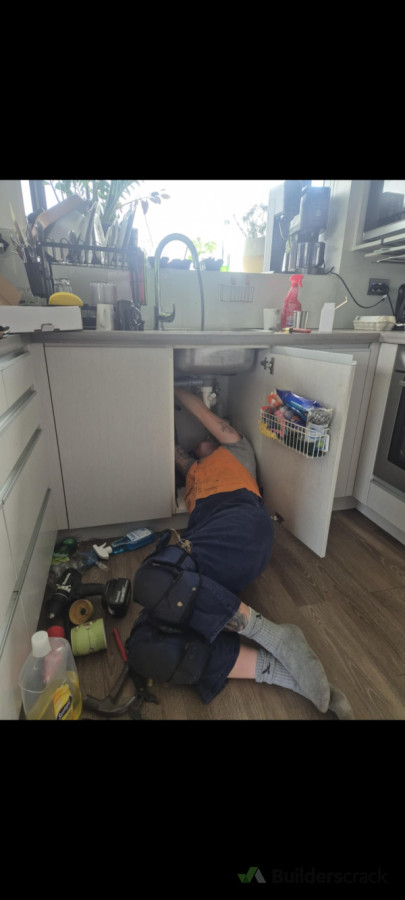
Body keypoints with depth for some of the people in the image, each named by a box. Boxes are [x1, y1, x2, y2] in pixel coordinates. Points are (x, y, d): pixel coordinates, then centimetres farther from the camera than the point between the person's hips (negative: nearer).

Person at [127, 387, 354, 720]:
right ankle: (288, 671, -28)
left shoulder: (237, 450, 31)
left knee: (157, 578, -34)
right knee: (147, 645, -23)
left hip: (240, 524, -5)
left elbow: (206, 415, 30)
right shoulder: (194, 470, 44)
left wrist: (176, 390, 45)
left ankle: (276, 637, -23)